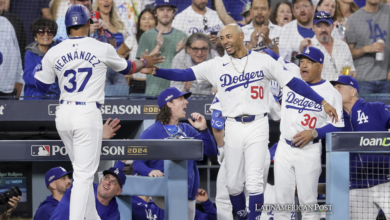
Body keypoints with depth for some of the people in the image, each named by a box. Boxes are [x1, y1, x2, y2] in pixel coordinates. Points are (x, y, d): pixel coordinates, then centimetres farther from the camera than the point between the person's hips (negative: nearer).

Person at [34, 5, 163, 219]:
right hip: (87, 114, -4)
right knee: (84, 174, -4)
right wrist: (144, 62, 35)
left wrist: (40, 68, 30)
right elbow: (125, 67, 15)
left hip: (63, 114, 5)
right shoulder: (102, 49, -4)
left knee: (82, 170, 20)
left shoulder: (54, 52, 1)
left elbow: (41, 86, 10)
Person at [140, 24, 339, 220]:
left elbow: (292, 82, 2)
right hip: (233, 128, 2)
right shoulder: (216, 65, 6)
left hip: (257, 125, -2)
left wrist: (322, 102, -2)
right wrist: (155, 71, -13)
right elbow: (185, 75, 1)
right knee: (233, 183, 4)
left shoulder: (263, 61, 1)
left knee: (254, 181, -8)